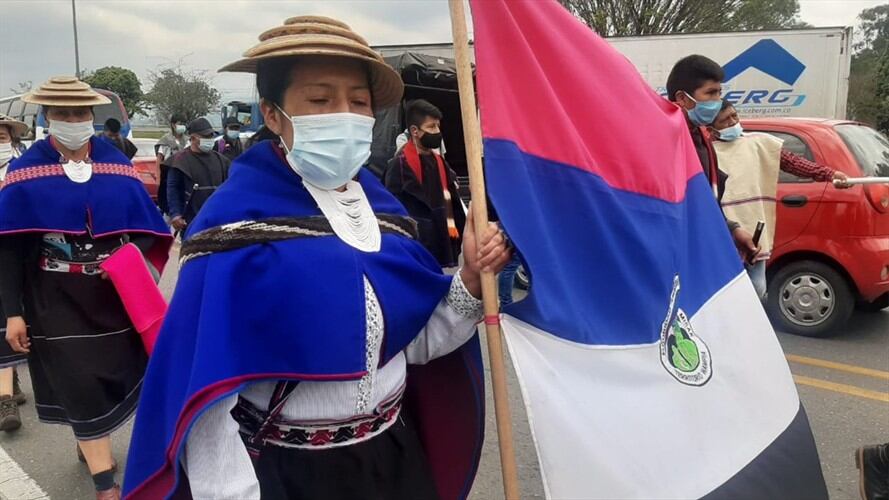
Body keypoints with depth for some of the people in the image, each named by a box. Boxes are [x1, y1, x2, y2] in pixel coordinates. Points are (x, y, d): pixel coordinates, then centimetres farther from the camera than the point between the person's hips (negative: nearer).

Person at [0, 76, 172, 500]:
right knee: (80, 386, -2)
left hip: (116, 296, 3)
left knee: (116, 374, 12)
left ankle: (90, 443, 41)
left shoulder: (116, 165, 2)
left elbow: (144, 230, 4)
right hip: (57, 301, -2)